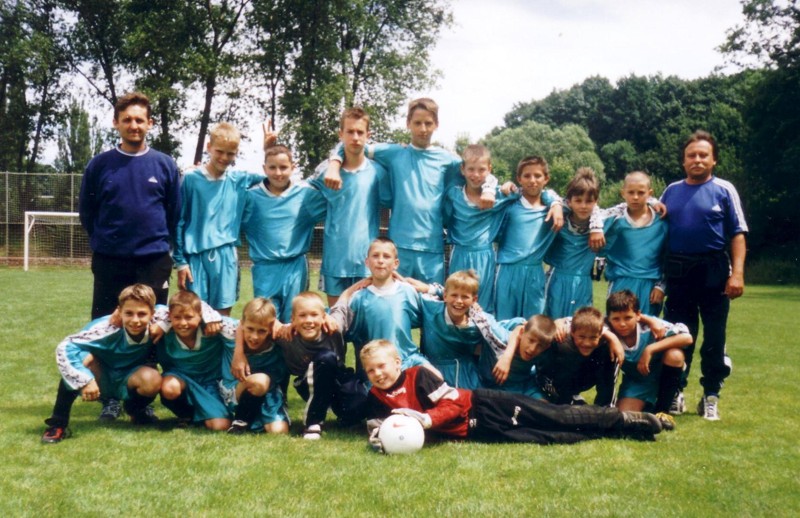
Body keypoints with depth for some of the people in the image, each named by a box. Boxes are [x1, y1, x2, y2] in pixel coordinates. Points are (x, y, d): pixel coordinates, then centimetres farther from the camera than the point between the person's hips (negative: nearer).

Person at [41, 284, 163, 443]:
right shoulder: (108, 327, -34)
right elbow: (64, 348, -37)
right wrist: (85, 381, -45)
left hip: (126, 383, 2)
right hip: (99, 379, -2)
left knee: (152, 381, -31)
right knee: (84, 356, -35)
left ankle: (136, 410, 8)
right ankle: (58, 423, -22)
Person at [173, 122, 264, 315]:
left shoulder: (240, 180, 7)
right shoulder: (191, 178, 0)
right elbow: (180, 221, 2)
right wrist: (180, 261, -2)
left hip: (226, 256, 2)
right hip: (196, 256, -2)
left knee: (224, 313, 3)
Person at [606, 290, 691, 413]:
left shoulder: (650, 326, -30)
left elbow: (687, 337, -36)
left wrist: (650, 349, -39)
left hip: (662, 376, 0)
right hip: (636, 382, 1)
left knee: (674, 354, -32)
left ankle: (661, 410, -13)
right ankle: (647, 405, 13)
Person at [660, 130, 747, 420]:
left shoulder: (724, 190, 1)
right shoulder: (671, 191, 10)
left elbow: (737, 235, -3)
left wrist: (737, 273, -13)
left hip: (713, 272, -3)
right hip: (678, 272, 3)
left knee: (714, 338, 5)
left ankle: (711, 396, 15)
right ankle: (675, 392, 21)